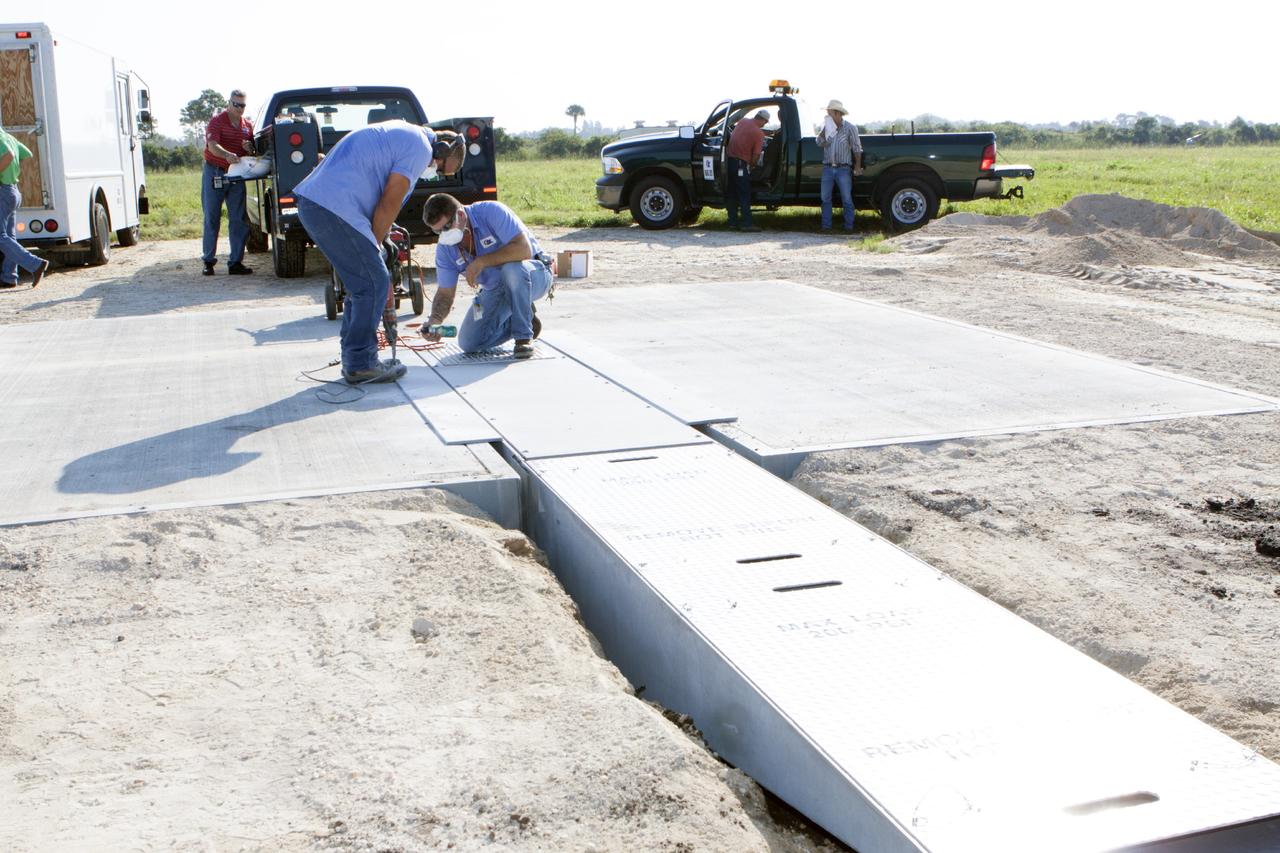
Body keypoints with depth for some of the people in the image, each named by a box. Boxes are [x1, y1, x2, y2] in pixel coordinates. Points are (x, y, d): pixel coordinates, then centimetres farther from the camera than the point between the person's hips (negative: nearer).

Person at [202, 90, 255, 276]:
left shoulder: (248, 125, 10)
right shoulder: (217, 121, -4)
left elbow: (255, 152, 15)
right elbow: (213, 145, -19)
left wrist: (249, 148, -9)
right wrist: (227, 155, -38)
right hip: (214, 172, -4)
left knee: (239, 220, -1)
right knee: (211, 218, 1)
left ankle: (236, 262, 4)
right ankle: (209, 261, 6)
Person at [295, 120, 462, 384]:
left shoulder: (402, 134, 26)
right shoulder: (420, 148, -4)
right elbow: (389, 204, -7)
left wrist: (371, 245, 21)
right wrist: (374, 245, 4)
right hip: (335, 207, -10)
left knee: (362, 284, 17)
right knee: (374, 284, -3)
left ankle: (355, 360, 22)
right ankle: (361, 365, 2)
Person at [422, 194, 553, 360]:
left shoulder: (491, 212, -25)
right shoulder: (444, 248, -9)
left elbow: (524, 249, -35)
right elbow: (445, 293, -5)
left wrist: (481, 262, -34)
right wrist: (434, 319, -26)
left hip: (534, 273, -6)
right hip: (495, 290, 6)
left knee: (512, 268, -41)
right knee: (468, 343, -6)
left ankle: (524, 337, -22)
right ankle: (526, 318, 15)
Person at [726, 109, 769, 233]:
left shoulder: (743, 121, 8)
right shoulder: (758, 133, -10)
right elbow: (756, 155, -11)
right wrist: (752, 164, 8)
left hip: (729, 159, 7)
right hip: (741, 163, -7)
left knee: (732, 194, 11)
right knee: (744, 195, -2)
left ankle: (733, 222, 13)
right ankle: (747, 224, -4)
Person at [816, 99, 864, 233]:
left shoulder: (849, 128, -2)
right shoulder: (826, 126, 9)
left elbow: (856, 148, 0)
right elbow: (819, 142, -1)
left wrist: (858, 166, -4)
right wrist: (824, 130, -15)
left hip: (843, 169, -4)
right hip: (827, 168, 4)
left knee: (847, 199, -2)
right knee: (825, 198, 4)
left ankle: (849, 227, 3)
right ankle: (826, 226, 11)